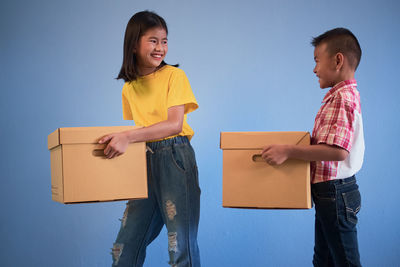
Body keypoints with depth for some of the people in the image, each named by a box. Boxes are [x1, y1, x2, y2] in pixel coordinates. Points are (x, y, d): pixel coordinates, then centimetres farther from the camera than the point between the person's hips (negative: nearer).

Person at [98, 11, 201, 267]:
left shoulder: (174, 75, -3)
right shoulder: (129, 88, 13)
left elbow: (174, 124, -14)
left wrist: (128, 137, -23)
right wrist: (119, 140, 5)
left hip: (175, 159, -5)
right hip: (144, 162, 5)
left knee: (181, 246, -5)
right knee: (125, 246, 8)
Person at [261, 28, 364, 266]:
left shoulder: (341, 97, -19)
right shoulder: (347, 94, 14)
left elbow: (337, 151, -31)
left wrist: (288, 151, -28)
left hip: (334, 193, -11)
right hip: (332, 193, 11)